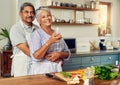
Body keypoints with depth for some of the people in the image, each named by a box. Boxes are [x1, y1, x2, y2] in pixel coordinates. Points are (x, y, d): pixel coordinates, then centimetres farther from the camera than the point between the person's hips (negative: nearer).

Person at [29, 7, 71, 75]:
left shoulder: (57, 34, 11)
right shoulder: (36, 34, -6)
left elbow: (67, 54, 9)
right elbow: (35, 57, -17)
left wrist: (59, 54, -11)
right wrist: (49, 42, -25)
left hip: (57, 70, 5)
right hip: (41, 71, -4)